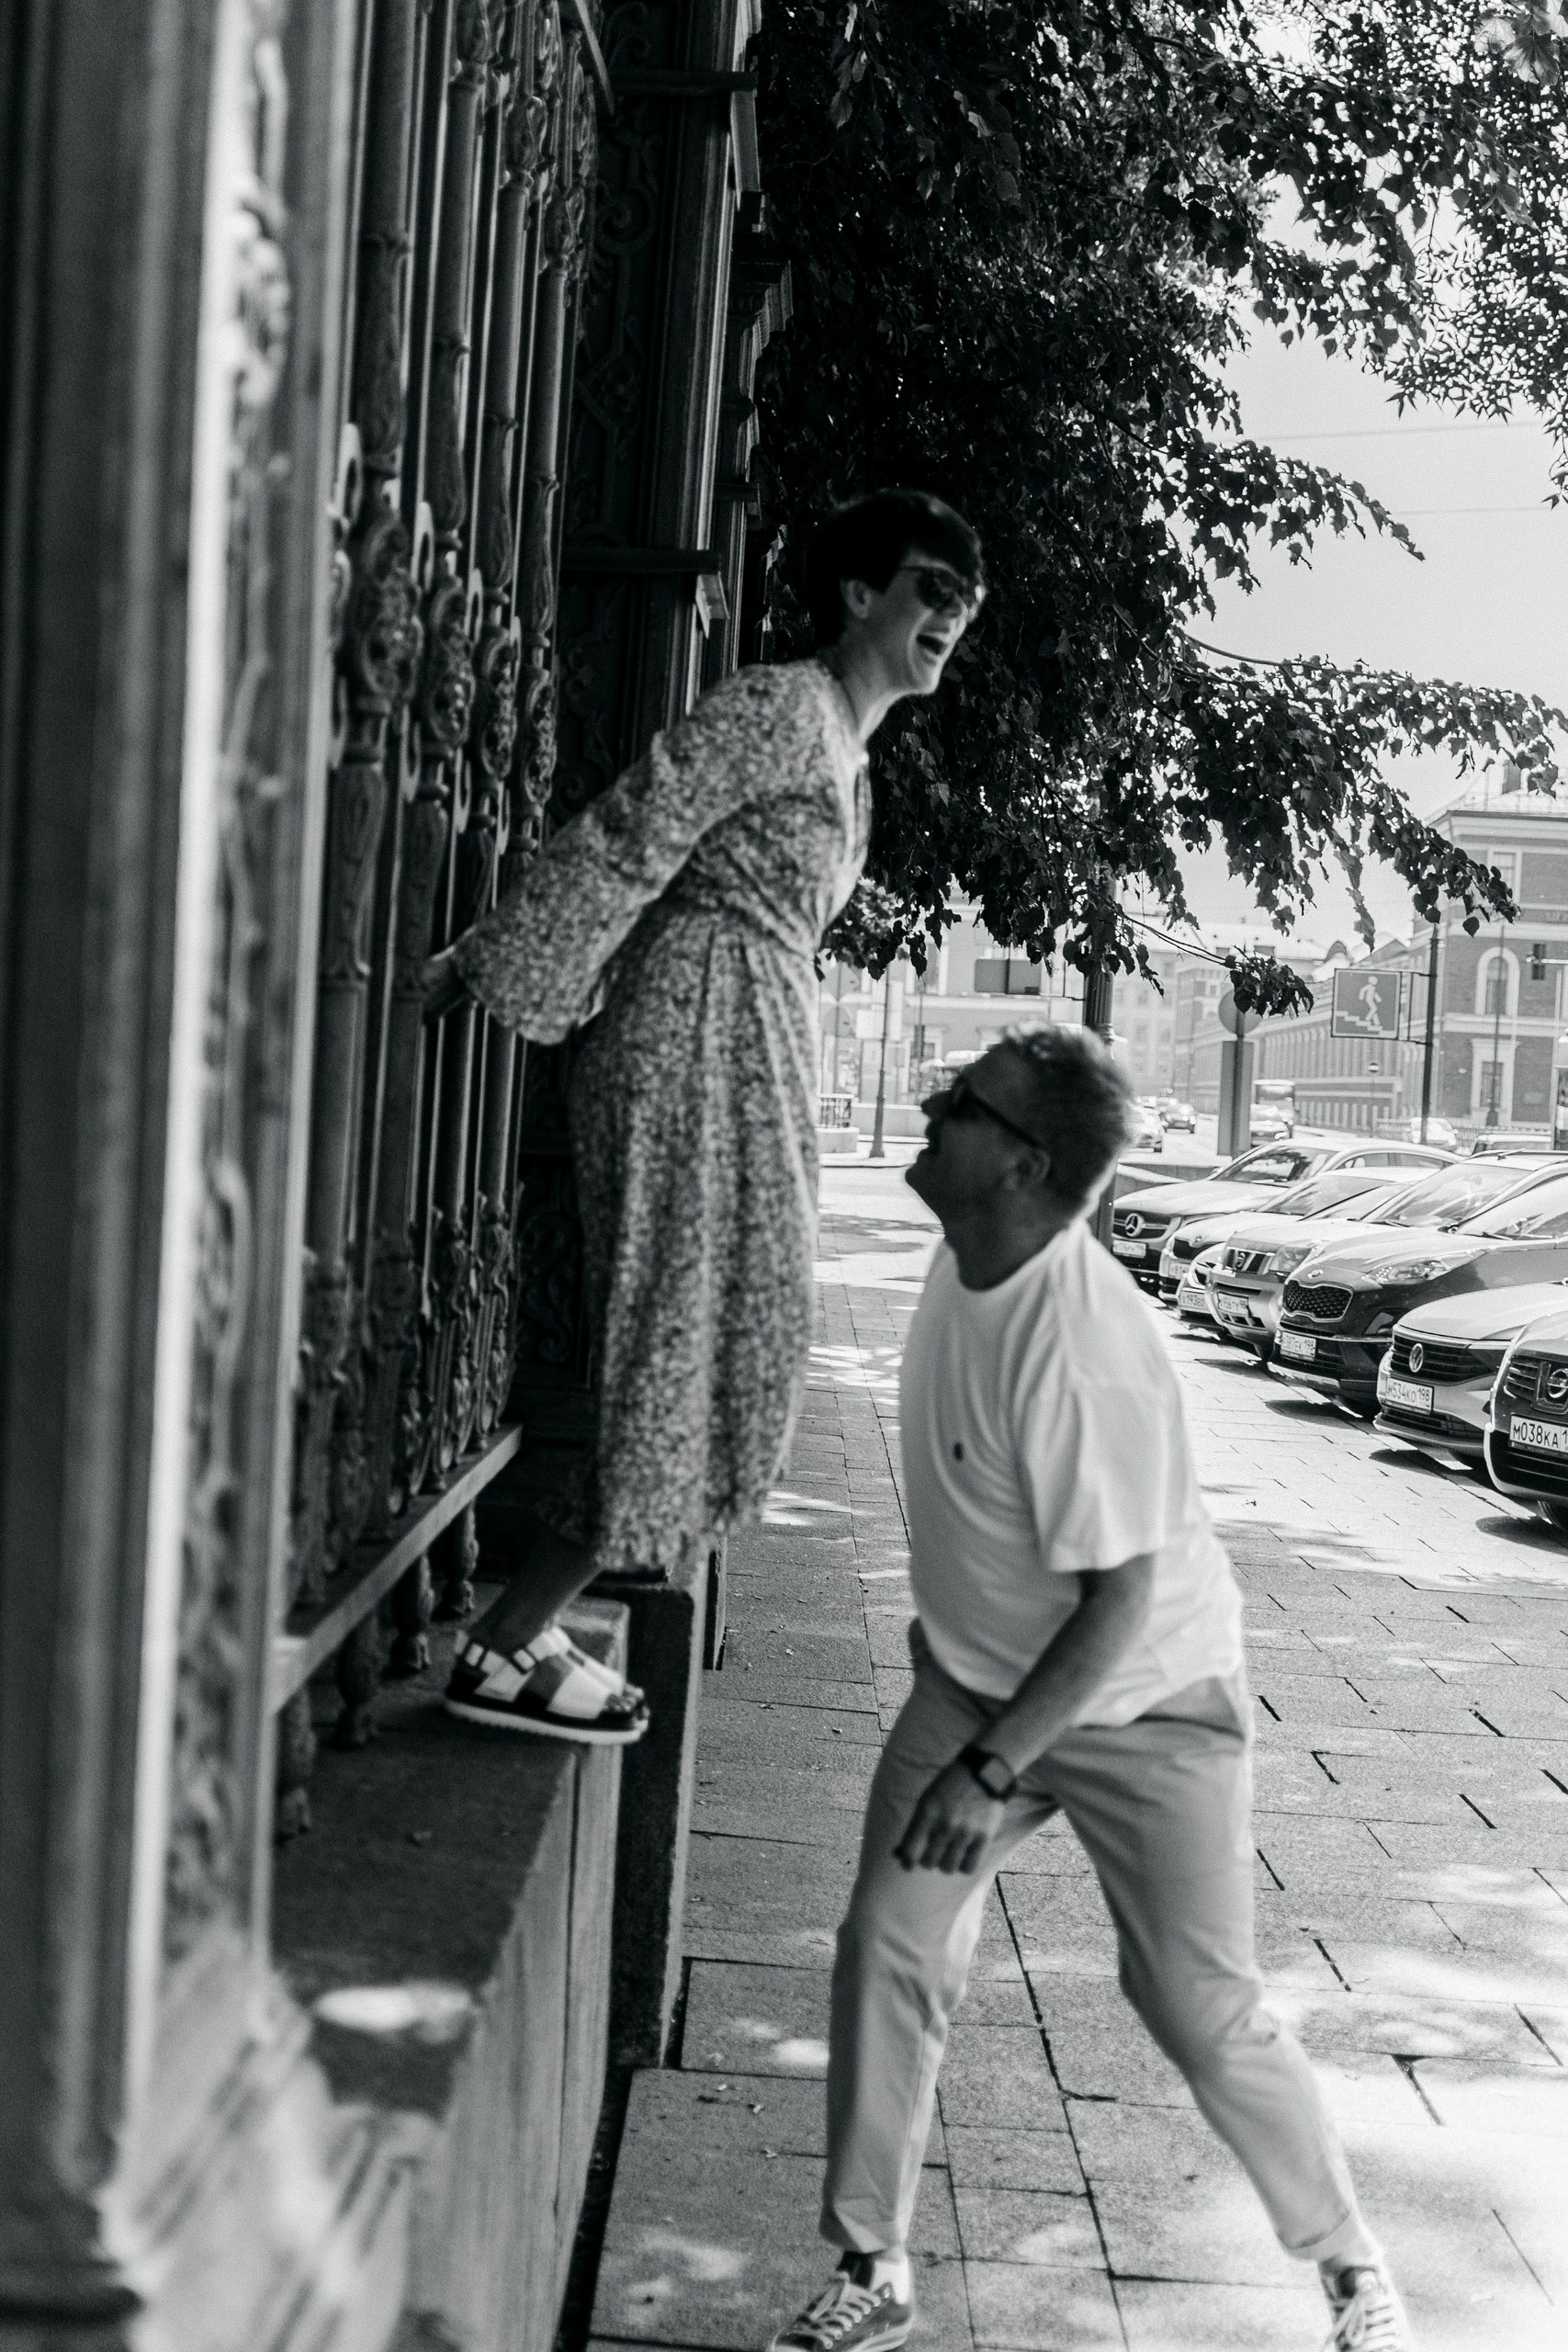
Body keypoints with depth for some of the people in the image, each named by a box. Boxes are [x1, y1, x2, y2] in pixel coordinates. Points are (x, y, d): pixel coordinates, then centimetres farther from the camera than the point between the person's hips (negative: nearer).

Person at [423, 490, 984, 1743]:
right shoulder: (779, 706, -11)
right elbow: (622, 846, -13)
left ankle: (529, 1628, 14)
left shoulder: (848, 754, 21)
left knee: (728, 1338, 9)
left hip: (760, 1042, 10)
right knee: (690, 1347, -9)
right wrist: (473, 973, -13)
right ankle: (507, 1648, -2)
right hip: (704, 1032, -10)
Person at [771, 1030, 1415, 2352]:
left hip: (1142, 1709, -7)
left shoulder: (1083, 1351, -33)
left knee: (1206, 2017, 1)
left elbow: (1119, 1599, -28)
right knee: (888, 1952, -2)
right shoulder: (966, 1265, -8)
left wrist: (996, 1769, -25)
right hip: (976, 1681, 7)